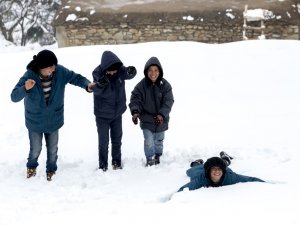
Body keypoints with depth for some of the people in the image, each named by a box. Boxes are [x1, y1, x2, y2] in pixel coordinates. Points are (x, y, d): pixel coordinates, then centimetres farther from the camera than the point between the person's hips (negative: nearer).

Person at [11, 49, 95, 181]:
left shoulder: (60, 72, -19)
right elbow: (14, 97, -27)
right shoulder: (30, 76, -25)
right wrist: (25, 89, -48)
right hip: (35, 121, -2)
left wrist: (87, 84, -27)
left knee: (52, 149, 18)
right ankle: (31, 167, 47)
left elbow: (76, 78, -5)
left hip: (54, 120, 2)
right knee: (35, 149, 15)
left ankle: (51, 170, 45)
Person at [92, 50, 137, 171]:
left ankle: (117, 162, 34)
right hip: (102, 114, -3)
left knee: (117, 139, 17)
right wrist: (100, 84, -56)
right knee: (103, 141, 4)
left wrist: (131, 71, -44)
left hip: (117, 112, 4)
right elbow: (96, 91, -32)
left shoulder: (119, 69, -13)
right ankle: (103, 165, 20)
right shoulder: (98, 73, -23)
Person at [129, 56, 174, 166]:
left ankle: (157, 157, 45)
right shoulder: (141, 86, -14)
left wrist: (162, 114, -29)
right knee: (149, 142, -8)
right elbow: (135, 100, -12)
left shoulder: (165, 85, -12)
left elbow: (168, 102, -15)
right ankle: (150, 159, 16)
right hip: (146, 120, -2)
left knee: (159, 141, 20)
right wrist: (135, 112, -31)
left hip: (161, 120, 2)